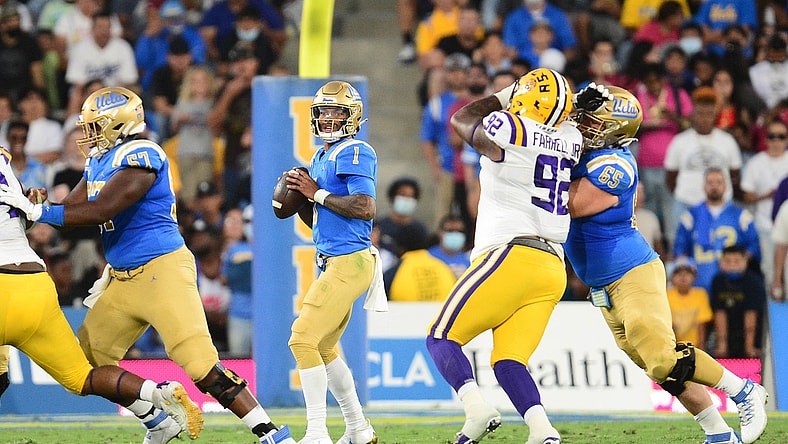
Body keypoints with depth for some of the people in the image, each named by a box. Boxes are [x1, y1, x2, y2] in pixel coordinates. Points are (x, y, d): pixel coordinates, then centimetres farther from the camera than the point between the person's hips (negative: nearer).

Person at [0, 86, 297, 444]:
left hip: (163, 271, -10)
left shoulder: (140, 156, -16)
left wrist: (37, 211, -20)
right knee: (88, 359, 10)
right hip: (124, 280, 10)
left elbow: (100, 211, -23)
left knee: (199, 363, -18)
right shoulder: (99, 162, 14)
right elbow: (70, 209, 21)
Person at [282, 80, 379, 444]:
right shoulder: (321, 157, 19)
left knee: (303, 339, -14)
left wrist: (318, 193, -15)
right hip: (335, 264, 10)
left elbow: (365, 208, -23)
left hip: (349, 263, -10)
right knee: (324, 348, 16)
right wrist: (300, 197, 4)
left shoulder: (354, 153, -11)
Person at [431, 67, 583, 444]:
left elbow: (462, 119, 14)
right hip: (553, 268, 7)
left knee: (442, 337, 0)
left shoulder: (509, 133, -7)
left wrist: (504, 96, 25)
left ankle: (476, 409, -21)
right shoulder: (570, 140, 11)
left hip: (512, 255, -7)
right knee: (508, 362, 4)